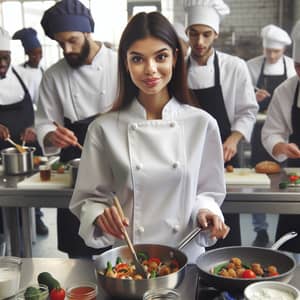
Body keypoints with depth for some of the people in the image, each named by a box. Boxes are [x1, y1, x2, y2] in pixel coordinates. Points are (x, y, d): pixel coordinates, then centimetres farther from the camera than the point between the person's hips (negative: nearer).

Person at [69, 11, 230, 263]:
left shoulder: (202, 124, -1)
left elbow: (208, 191, 10)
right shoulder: (104, 128, -3)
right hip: (125, 259, 0)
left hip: (186, 258, 1)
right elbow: (87, 199, 4)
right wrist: (100, 216, -15)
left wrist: (204, 212, -9)